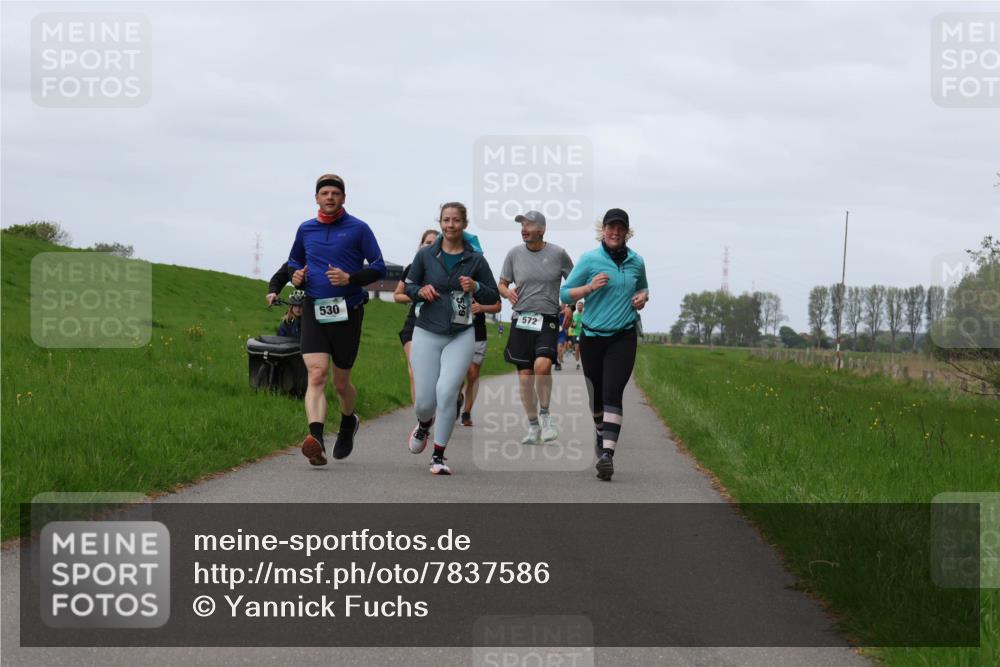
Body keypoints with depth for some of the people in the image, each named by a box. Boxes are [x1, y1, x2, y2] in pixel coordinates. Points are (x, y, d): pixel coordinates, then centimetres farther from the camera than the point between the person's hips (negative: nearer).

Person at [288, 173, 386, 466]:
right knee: (316, 375, -17)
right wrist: (296, 275, 3)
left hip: (347, 312, -1)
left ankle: (348, 423, 42)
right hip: (314, 311, 2)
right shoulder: (305, 229, 10)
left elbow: (379, 268, -1)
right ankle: (316, 439, -33)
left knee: (340, 383, 10)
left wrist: (350, 278, -17)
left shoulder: (358, 229, 0)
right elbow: (294, 261, 27)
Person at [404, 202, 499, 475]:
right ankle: (424, 424, 40)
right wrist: (421, 291, -11)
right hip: (427, 334, 1)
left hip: (461, 337, -1)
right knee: (425, 401, -1)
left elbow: (493, 297, 6)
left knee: (446, 392, -19)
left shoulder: (475, 259, 1)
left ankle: (439, 457, -6)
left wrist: (475, 288, -14)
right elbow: (408, 286, 12)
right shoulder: (425, 255, 2)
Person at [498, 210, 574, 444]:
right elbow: (502, 284, 13)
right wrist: (508, 293, -8)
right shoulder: (515, 253, 5)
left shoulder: (557, 254, 1)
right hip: (521, 320, 3)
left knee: (542, 365, -25)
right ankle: (533, 427, 15)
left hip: (548, 321, -2)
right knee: (525, 377, 1)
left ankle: (545, 416, -5)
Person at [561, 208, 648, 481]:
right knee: (595, 393, 13)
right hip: (592, 336, 0)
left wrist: (643, 297, 3)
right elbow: (565, 293, -1)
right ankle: (600, 431, 45)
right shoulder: (589, 260, -2)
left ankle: (607, 454, -25)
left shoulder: (636, 262, 6)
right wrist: (589, 287, -17)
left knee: (612, 393, -16)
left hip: (623, 338, 0)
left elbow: (643, 287, 26)